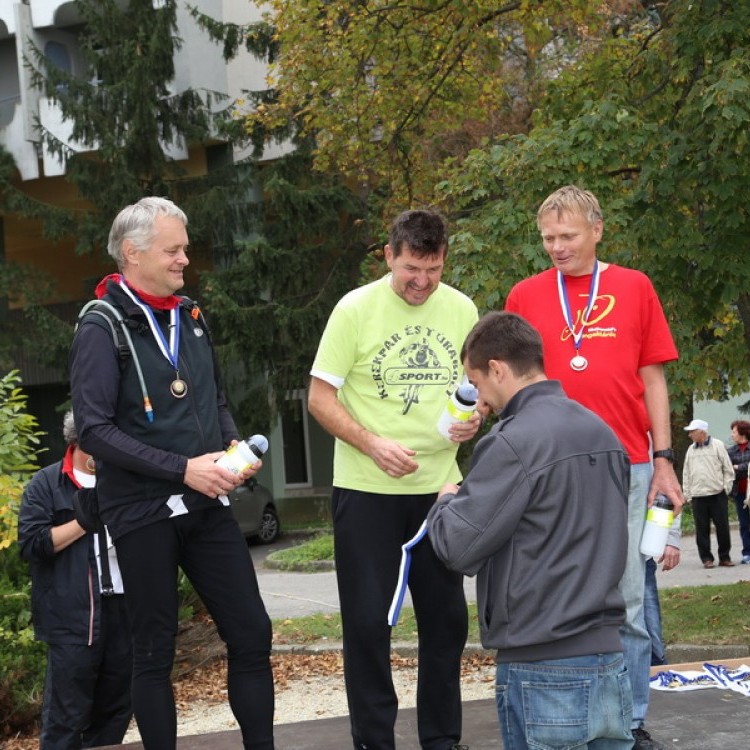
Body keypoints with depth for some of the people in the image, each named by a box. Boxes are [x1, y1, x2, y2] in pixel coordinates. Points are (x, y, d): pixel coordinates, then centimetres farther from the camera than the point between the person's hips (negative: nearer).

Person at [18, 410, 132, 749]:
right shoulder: (46, 484, 3)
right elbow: (31, 543, -8)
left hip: (124, 608, 5)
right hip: (72, 616, -5)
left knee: (117, 709, 9)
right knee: (66, 716, -5)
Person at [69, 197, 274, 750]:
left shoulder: (190, 316, 10)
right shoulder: (102, 329, -10)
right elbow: (95, 431, -16)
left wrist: (234, 447, 1)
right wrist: (182, 469, -20)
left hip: (207, 506, 6)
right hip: (143, 512, -6)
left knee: (252, 635, 4)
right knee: (155, 652, 4)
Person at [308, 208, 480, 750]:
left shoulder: (462, 309, 2)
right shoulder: (356, 309, -10)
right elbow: (321, 399, -8)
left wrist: (474, 417, -6)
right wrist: (373, 445, -21)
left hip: (437, 486, 4)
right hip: (367, 489, -4)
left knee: (447, 617, 11)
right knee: (368, 621, 2)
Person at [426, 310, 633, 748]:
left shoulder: (513, 443, -14)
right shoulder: (605, 434, 12)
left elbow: (459, 547, -12)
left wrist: (446, 502, 9)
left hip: (544, 668, -7)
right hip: (609, 657, 7)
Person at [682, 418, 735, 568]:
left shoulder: (717, 445, 1)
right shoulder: (691, 450, 13)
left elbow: (728, 469, 2)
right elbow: (686, 473, 15)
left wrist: (726, 487, -4)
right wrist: (687, 494, 10)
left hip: (717, 495, -3)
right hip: (698, 496, 3)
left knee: (722, 527, 0)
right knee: (702, 529, 1)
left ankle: (724, 557, 11)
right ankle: (706, 558, 8)